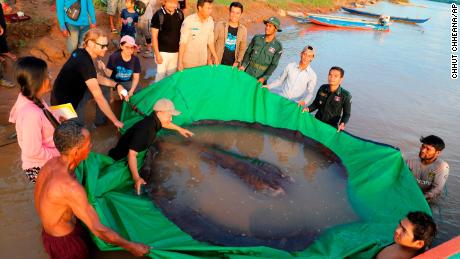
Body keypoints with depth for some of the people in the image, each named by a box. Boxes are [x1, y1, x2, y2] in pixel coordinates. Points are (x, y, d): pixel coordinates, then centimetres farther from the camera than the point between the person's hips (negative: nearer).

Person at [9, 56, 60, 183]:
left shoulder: (30, 99, -7)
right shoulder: (32, 114, -35)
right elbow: (33, 152, -29)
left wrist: (57, 121, -1)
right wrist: (61, 154, -19)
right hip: (40, 168, -8)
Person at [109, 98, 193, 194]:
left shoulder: (154, 120, -11)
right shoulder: (144, 129, -38)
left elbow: (164, 123, 17)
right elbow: (132, 154, -42)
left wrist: (180, 129, 21)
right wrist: (136, 178, -48)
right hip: (123, 157, -8)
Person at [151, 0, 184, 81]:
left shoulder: (180, 14, 1)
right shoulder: (158, 15, -12)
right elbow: (154, 36, -9)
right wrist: (157, 54, -12)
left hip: (176, 51, 4)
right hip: (163, 52, -4)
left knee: (172, 75, 13)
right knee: (161, 74, 2)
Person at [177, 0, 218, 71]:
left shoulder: (210, 21, -1)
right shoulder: (188, 21, -15)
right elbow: (183, 42, -14)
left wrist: (215, 57, 10)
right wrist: (180, 61, -15)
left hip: (203, 62, 4)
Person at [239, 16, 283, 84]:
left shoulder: (278, 46, -7)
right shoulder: (257, 38, -2)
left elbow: (273, 65, -8)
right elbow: (248, 53, 4)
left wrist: (264, 78, -18)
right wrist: (243, 65, -11)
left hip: (262, 75, -2)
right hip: (249, 72, 2)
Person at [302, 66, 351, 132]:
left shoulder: (345, 96, -14)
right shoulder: (322, 88, -4)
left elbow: (346, 114, -5)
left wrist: (342, 123, -24)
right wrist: (308, 109, -12)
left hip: (331, 127, -3)